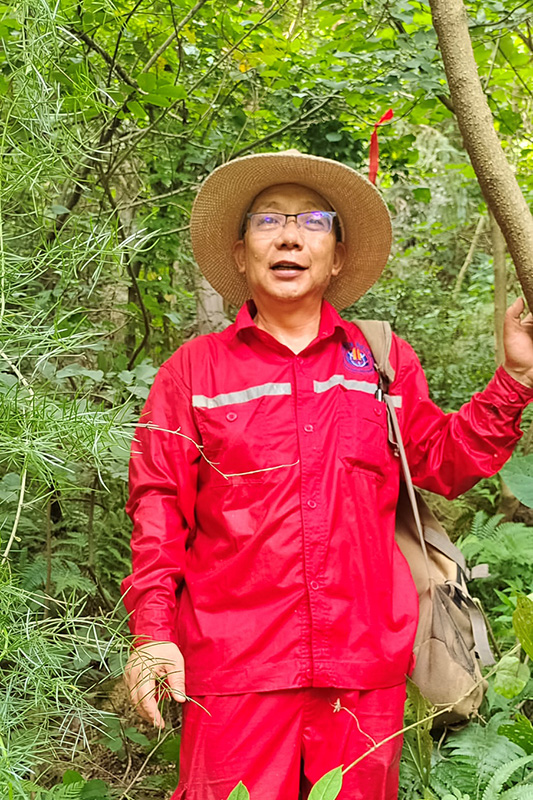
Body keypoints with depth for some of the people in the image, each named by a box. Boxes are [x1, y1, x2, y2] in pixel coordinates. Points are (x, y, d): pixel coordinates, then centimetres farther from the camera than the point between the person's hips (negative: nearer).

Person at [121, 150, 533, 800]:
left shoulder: (385, 362, 11)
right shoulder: (192, 370, 6)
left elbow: (443, 462, 16)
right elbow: (160, 509, 3)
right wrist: (153, 632, -6)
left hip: (367, 670, 2)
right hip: (233, 671, -2)